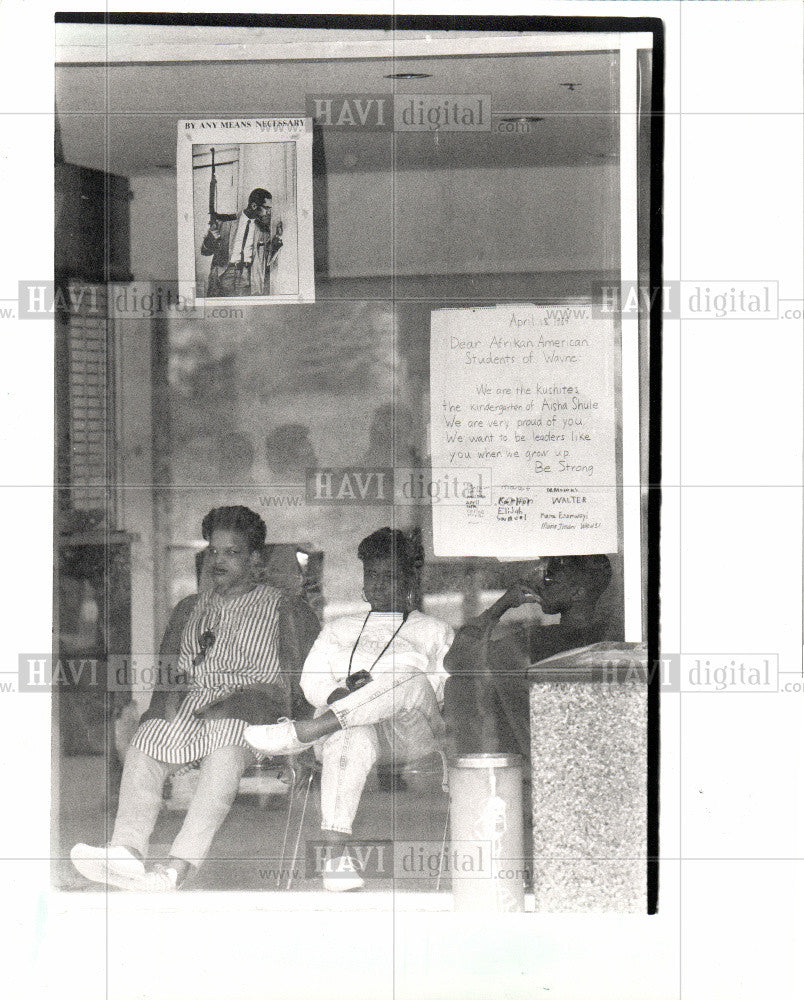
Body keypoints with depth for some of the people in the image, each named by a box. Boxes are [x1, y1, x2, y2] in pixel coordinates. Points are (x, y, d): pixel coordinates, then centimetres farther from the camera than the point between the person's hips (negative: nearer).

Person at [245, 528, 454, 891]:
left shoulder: (434, 632, 24)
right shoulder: (338, 630, 33)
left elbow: (447, 688, 7)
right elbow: (312, 680, 18)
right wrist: (341, 694, -7)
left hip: (413, 730, -1)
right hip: (343, 720, 1)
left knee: (409, 681, -37)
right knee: (351, 738, -39)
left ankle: (301, 731, -47)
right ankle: (337, 855, -53)